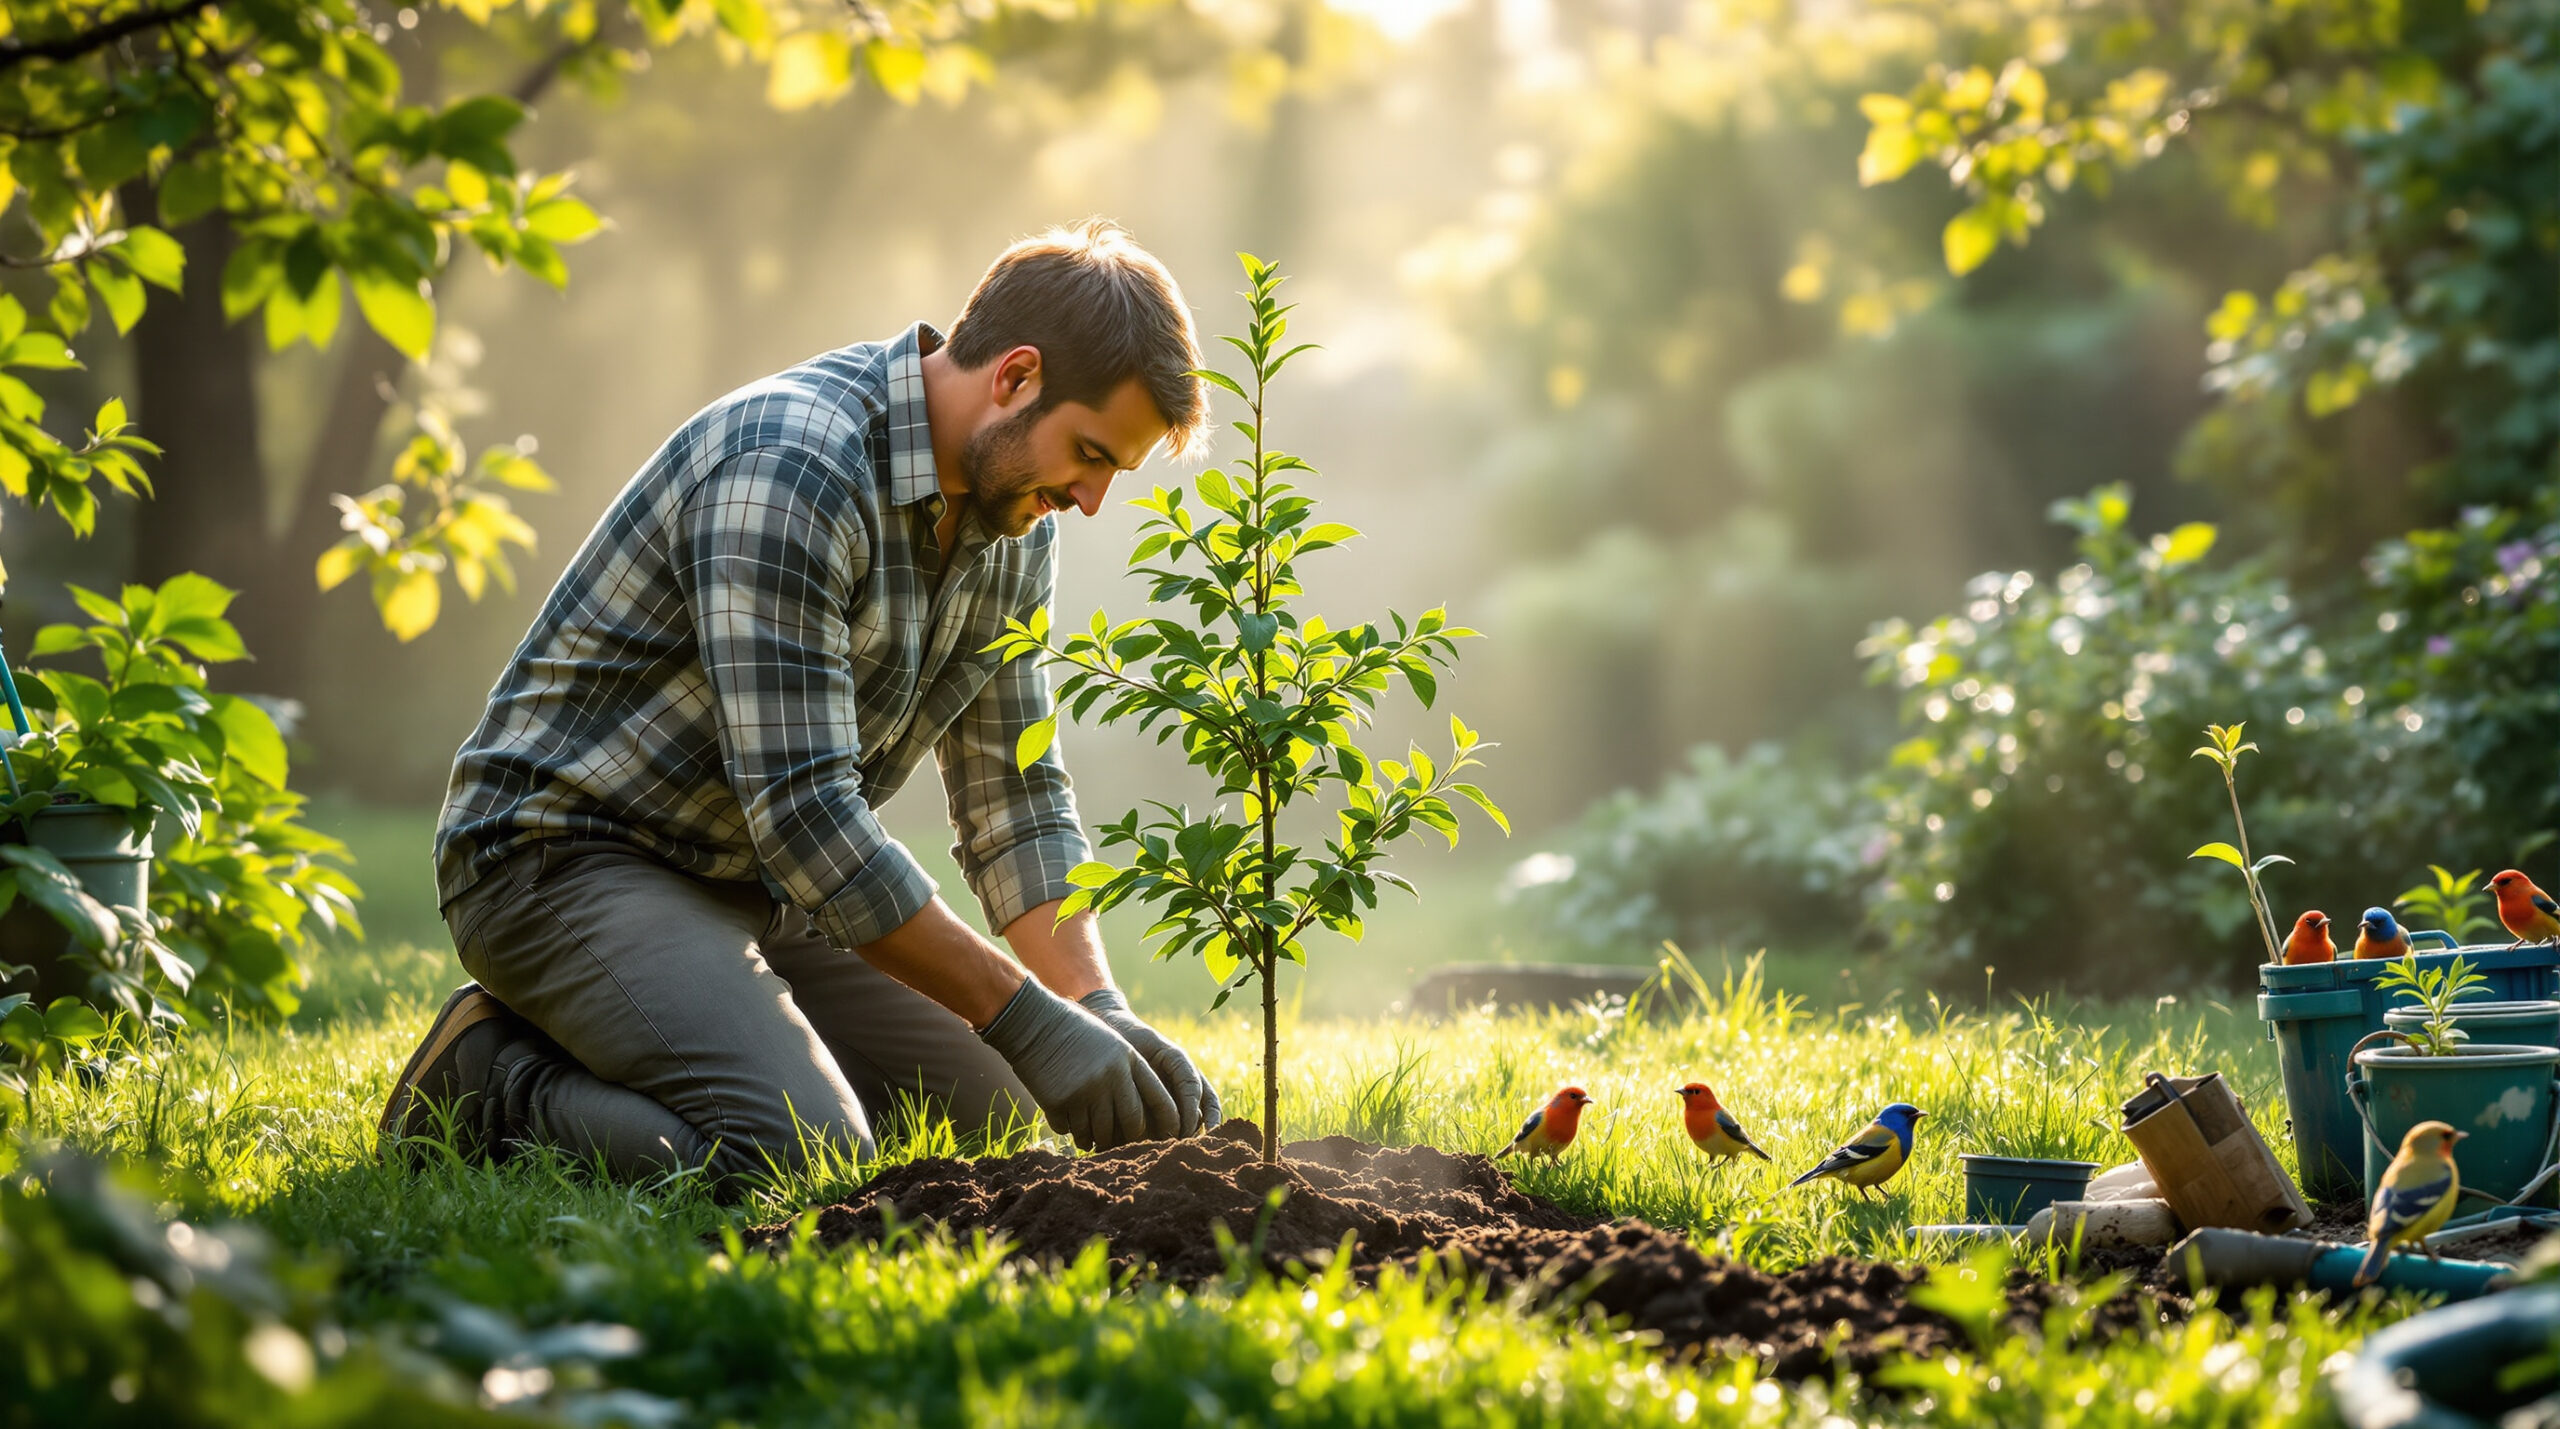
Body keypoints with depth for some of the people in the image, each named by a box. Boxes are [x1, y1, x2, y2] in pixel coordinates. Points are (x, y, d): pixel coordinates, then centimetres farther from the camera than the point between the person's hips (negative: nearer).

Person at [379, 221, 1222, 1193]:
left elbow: (1011, 796, 10)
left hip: (755, 888, 10)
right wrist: (1026, 1018, -26)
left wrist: (1100, 1008, -6)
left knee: (992, 1118, 2)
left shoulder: (1014, 524, 4)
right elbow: (801, 811, -29)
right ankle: (501, 1083, -4)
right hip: (569, 857, -10)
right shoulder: (790, 465, -26)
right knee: (801, 1158, -29)